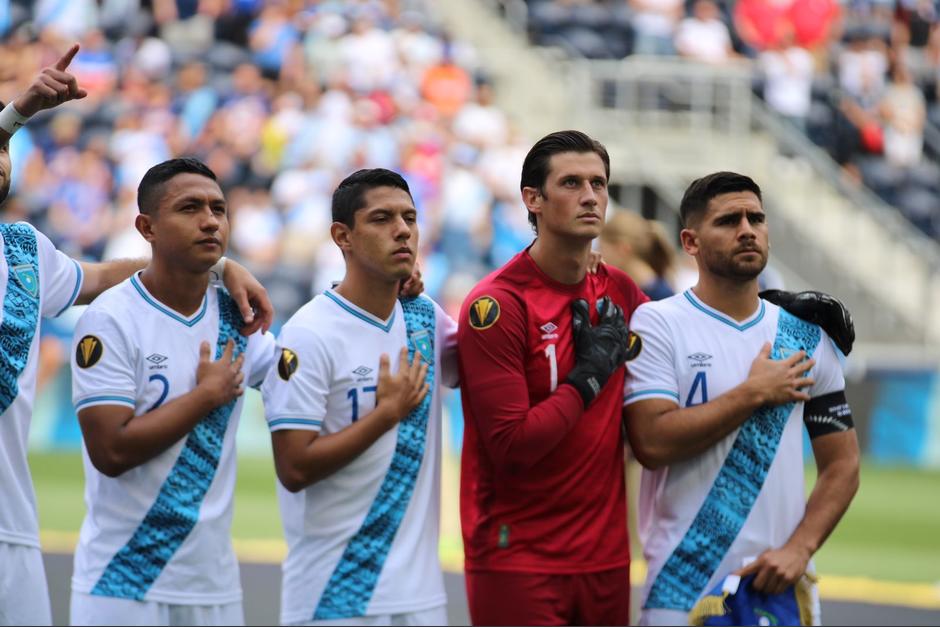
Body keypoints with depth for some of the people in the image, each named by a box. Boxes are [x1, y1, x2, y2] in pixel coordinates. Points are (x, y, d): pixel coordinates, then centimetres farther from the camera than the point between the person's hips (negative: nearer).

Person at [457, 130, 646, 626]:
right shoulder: (495, 305, -12)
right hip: (517, 562, -6)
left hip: (606, 559, 6)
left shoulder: (618, 292, 7)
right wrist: (591, 373, -12)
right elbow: (511, 445, -18)